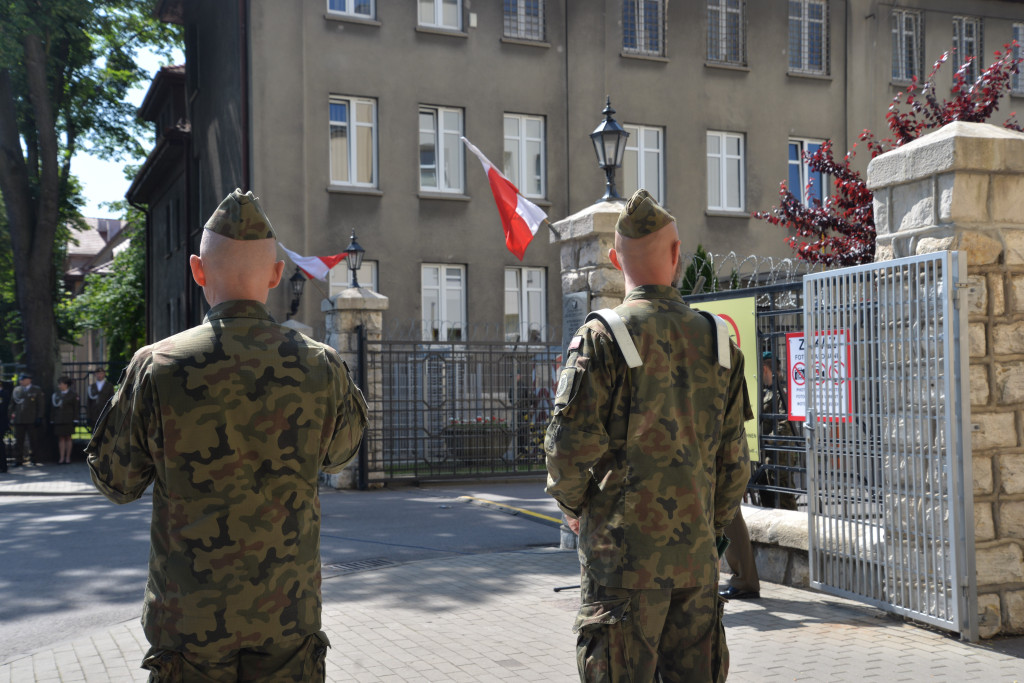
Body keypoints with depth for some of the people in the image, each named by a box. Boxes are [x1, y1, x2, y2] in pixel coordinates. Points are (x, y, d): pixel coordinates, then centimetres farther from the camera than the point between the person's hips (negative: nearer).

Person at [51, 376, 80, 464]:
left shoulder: (72, 394, 0)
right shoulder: (56, 394, 10)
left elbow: (75, 408, -1)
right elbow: (53, 408, 10)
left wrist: (75, 419, -8)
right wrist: (52, 420, 5)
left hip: (68, 420, -3)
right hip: (59, 420, 3)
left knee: (68, 438, 2)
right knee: (61, 438, 2)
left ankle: (68, 458, 7)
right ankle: (62, 458, 3)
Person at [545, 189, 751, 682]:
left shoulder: (602, 337, -10)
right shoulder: (716, 340, 5)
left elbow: (571, 445, -14)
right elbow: (734, 459, 9)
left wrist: (574, 505, 5)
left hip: (623, 553, -4)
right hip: (697, 555, 5)